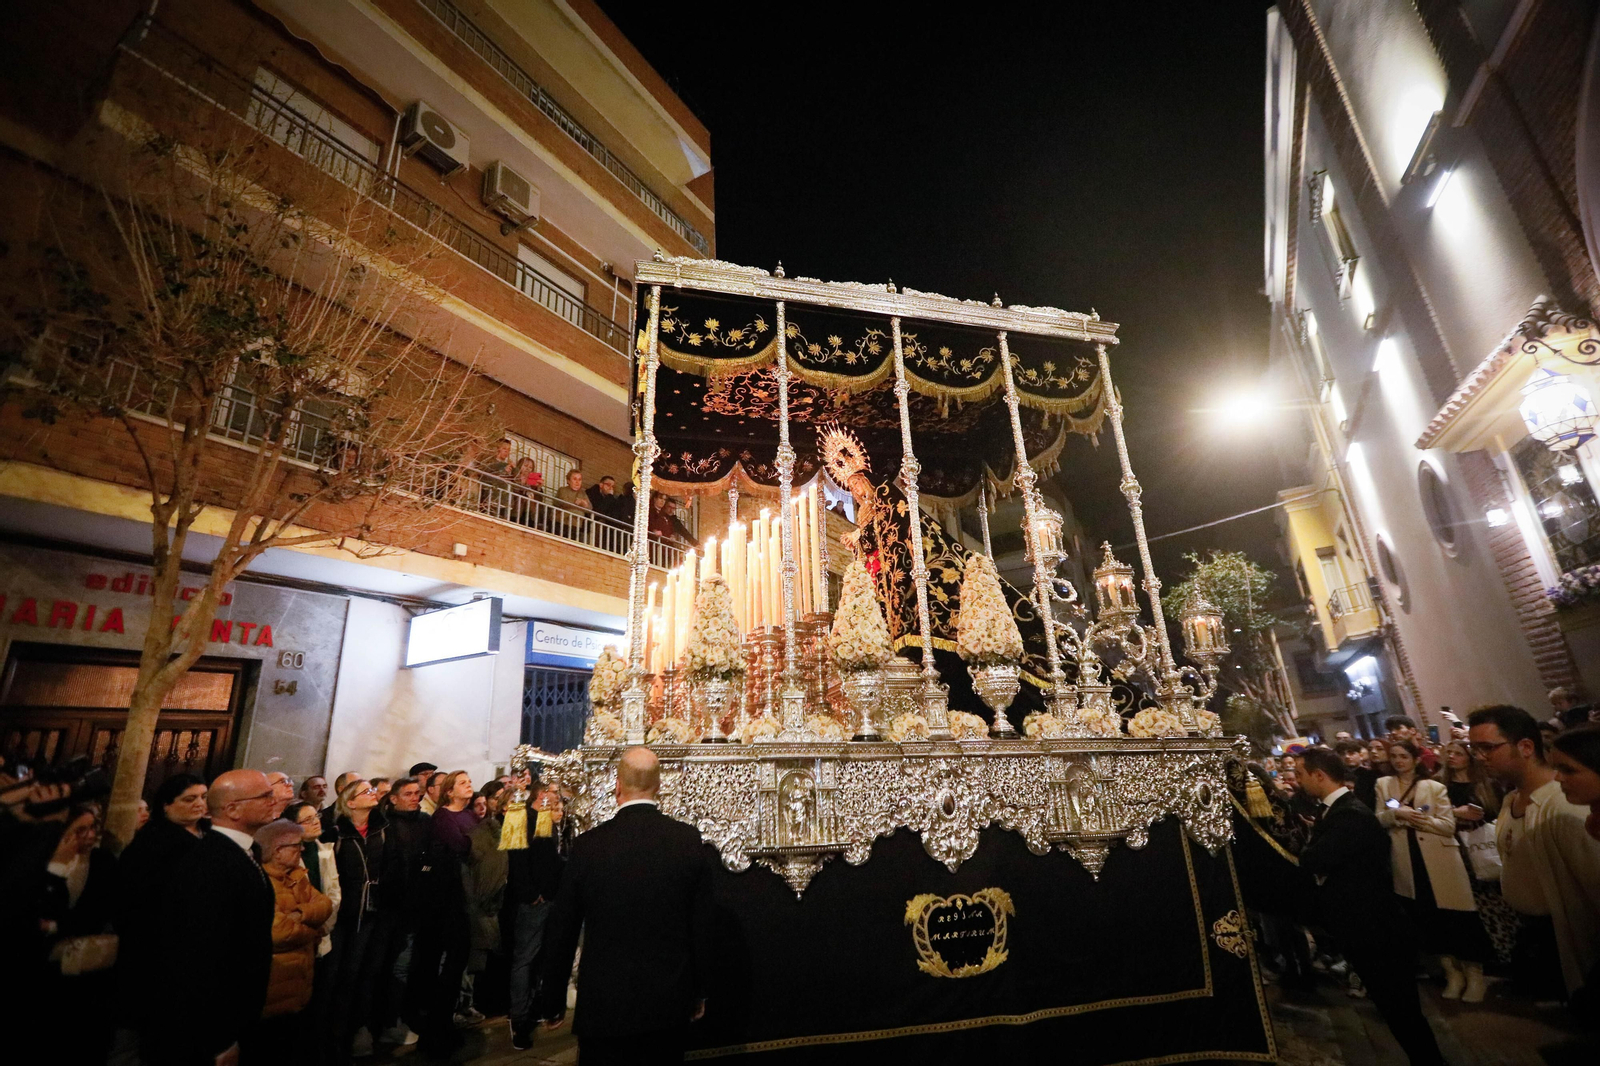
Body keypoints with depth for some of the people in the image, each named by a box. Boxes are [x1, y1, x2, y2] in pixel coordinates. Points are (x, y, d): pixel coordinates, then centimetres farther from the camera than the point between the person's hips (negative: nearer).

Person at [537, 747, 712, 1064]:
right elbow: (702, 926, -3)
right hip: (670, 1002, 1)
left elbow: (562, 931, -3)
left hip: (603, 1003, -1)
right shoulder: (689, 840, -10)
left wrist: (552, 1002, 10)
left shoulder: (589, 844, -12)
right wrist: (698, 992, 10)